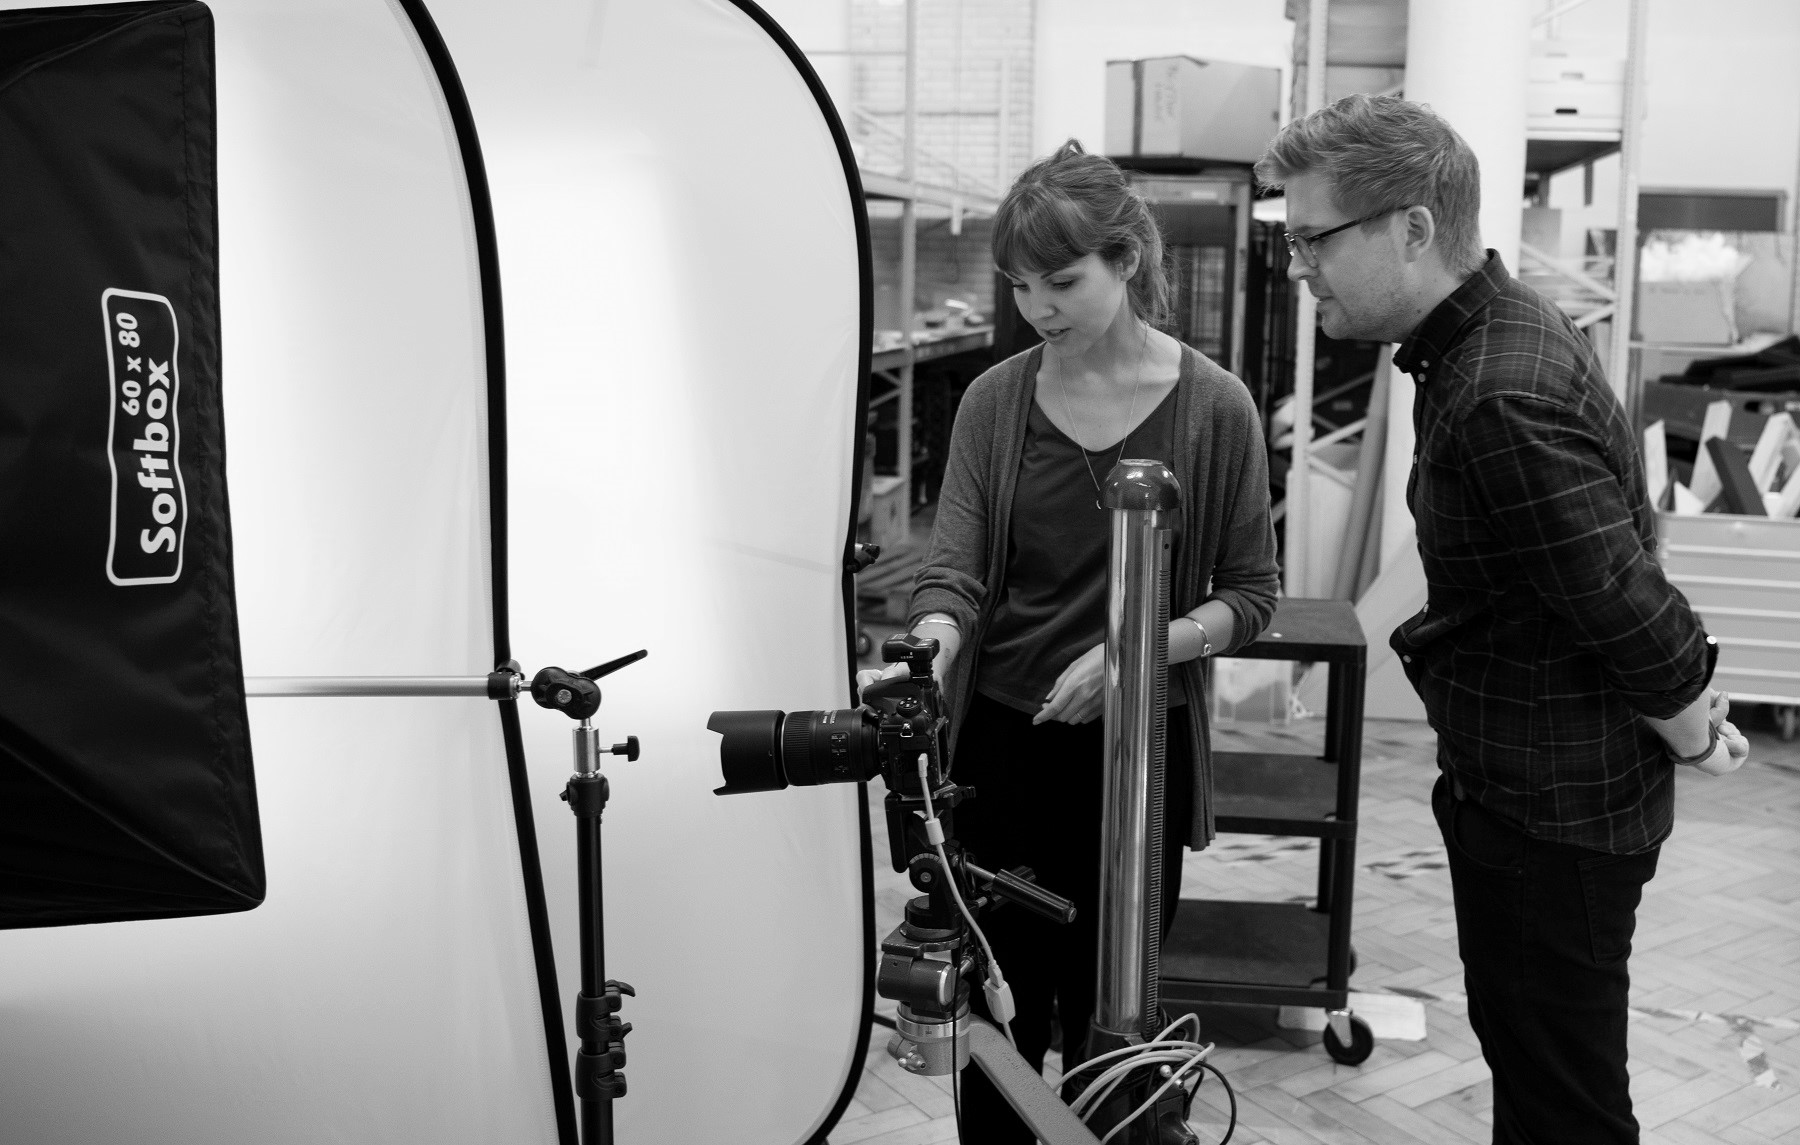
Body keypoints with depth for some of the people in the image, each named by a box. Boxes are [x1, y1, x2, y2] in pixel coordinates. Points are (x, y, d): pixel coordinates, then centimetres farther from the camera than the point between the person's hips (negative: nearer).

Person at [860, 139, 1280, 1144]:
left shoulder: (1214, 406, -5)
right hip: (1004, 748, 1)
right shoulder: (995, 401, 0)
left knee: (1105, 1016, 8)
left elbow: (1251, 597, -1)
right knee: (999, 1014, 6)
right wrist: (928, 653, -27)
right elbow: (955, 569, -6)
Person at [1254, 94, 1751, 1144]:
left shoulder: (1501, 406, -30)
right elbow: (1629, 545, 12)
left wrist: (1690, 735, -7)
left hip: (1552, 813, -10)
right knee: (1525, 1060, 25)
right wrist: (1693, 693, 13)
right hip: (1527, 791, 10)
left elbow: (1625, 598, -26)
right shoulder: (1506, 323, 5)